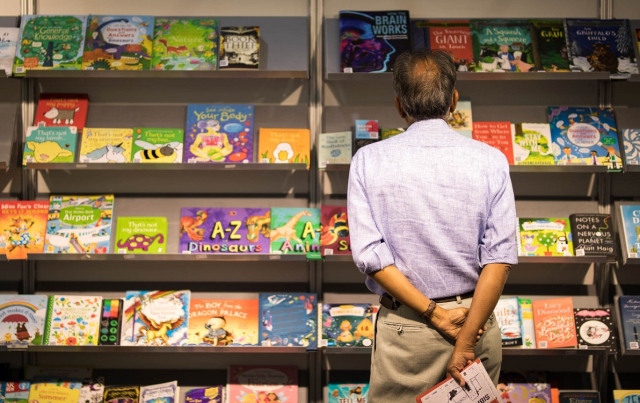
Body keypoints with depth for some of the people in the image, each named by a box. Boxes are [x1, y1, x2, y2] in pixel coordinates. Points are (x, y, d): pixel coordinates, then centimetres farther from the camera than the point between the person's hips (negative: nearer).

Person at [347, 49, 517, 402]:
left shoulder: (369, 160, -5)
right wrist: (465, 342, -11)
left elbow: (370, 254, -12)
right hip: (475, 317, 1)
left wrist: (434, 315, -10)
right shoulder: (490, 161, -4)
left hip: (404, 326, -1)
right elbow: (500, 258, -11)